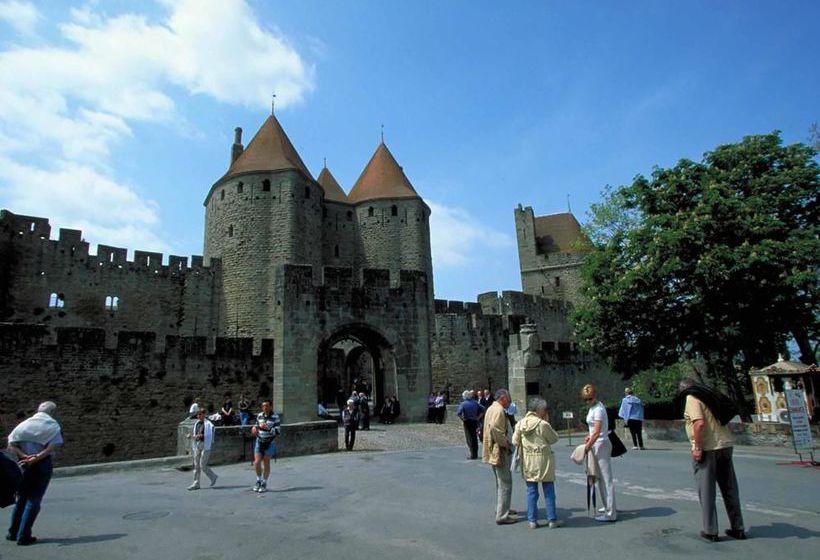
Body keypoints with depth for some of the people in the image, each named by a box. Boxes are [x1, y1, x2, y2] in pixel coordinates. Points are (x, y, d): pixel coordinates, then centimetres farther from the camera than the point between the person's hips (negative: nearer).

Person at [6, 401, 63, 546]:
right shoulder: (53, 425, -2)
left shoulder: (25, 423, 10)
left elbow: (11, 445, -1)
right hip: (43, 464, -4)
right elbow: (52, 447, -17)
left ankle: (13, 533, 26)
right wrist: (36, 458, -14)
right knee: (34, 500, 3)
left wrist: (24, 456, -9)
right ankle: (23, 536, 4)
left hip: (25, 464, 4)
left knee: (21, 499, 19)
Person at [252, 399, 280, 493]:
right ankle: (259, 480, 22)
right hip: (259, 442, 3)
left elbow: (277, 432, -14)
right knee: (257, 462, -3)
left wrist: (268, 428, -28)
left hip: (269, 443, -3)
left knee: (266, 463, 3)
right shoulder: (259, 416, 3)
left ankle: (264, 483, 20)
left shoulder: (275, 417, -11)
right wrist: (255, 429, -2)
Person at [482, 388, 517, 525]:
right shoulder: (499, 410, -18)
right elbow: (495, 428, -32)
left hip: (493, 452, 11)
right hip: (500, 452, -11)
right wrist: (504, 443, -21)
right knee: (505, 484, -5)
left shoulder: (491, 409, 14)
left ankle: (500, 509, 33)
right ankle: (502, 516, -2)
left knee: (500, 482, 22)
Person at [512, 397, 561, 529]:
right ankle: (552, 520, 16)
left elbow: (515, 441, 2)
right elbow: (554, 439, -4)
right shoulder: (543, 424, -16)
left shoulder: (520, 423, -1)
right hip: (543, 461, -4)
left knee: (531, 491, 11)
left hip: (528, 462, 4)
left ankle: (532, 520, 14)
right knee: (548, 492, 9)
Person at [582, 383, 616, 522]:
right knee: (601, 478, 18)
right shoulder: (594, 407, 10)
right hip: (598, 444, 10)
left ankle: (610, 513, 2)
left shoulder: (598, 409, -19)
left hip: (601, 445, -10)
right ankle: (608, 507, 30)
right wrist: (589, 437, 10)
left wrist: (587, 447, -15)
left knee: (606, 479, -4)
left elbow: (597, 432, -22)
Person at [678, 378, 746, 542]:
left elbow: (699, 423, -22)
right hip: (725, 446, 8)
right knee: (730, 490, 17)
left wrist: (697, 448, -16)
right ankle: (738, 528, 25)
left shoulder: (692, 398, -10)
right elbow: (725, 418, 17)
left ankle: (710, 531, 9)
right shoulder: (710, 396, 14)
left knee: (706, 492, 3)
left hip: (707, 449, -7)